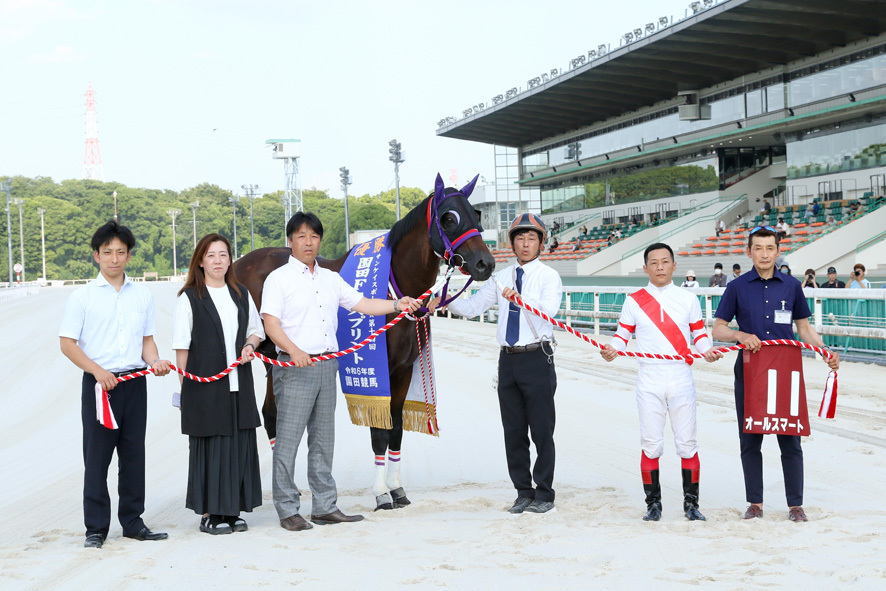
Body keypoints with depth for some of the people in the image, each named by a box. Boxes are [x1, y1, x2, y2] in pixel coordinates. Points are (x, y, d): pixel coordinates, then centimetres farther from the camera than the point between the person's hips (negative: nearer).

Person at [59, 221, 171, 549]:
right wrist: (97, 371, -16)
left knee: (134, 454, 8)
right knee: (97, 457, -1)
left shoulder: (142, 295, 10)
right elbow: (67, 342, -4)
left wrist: (155, 361, -5)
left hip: (135, 383, 4)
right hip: (99, 383, -3)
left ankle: (133, 522, 18)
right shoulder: (83, 296, -1)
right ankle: (96, 528, 7)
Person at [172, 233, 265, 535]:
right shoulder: (189, 298, -3)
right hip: (204, 385, -5)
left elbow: (257, 329, 21)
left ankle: (232, 510, 16)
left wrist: (250, 345, -1)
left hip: (239, 385, 5)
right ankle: (208, 513, 6)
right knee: (209, 446, -2)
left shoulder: (241, 295, 12)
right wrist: (185, 386, -9)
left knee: (240, 445, 6)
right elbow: (182, 346, -4)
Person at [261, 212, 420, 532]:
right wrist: (294, 351, -27)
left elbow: (360, 304, 17)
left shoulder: (331, 278, 15)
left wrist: (398, 305, 6)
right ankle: (287, 510, 1)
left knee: (323, 439, 11)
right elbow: (271, 322, -12)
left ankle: (325, 506, 17)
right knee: (288, 440, -5)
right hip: (295, 367, -6)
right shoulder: (279, 278, -3)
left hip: (327, 366, 6)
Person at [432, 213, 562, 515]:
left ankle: (544, 494, 9)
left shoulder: (549, 276, -3)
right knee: (513, 431, 8)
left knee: (542, 430, -1)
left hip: (537, 358, -5)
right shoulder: (501, 277, 12)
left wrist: (520, 299, -38)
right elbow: (472, 307, 11)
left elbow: (548, 310, -22)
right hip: (508, 359, 5)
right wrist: (447, 301, -7)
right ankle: (524, 493, 18)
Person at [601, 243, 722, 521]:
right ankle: (653, 503, 11)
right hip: (649, 380, 0)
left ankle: (691, 503, 10)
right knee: (651, 445, 0)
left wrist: (707, 350, -7)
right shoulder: (634, 301, 5)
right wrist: (612, 349, -11)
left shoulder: (688, 300, 8)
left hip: (681, 379, 0)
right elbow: (623, 333, 9)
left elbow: (699, 333, 12)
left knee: (687, 443, 1)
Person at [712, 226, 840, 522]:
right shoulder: (737, 287, 3)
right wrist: (741, 335, -16)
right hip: (749, 372, 0)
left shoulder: (791, 286, 7)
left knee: (789, 440, -1)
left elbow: (804, 328, 13)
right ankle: (755, 503, 15)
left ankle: (795, 504, 7)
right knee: (750, 440, 5)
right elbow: (717, 330, 4)